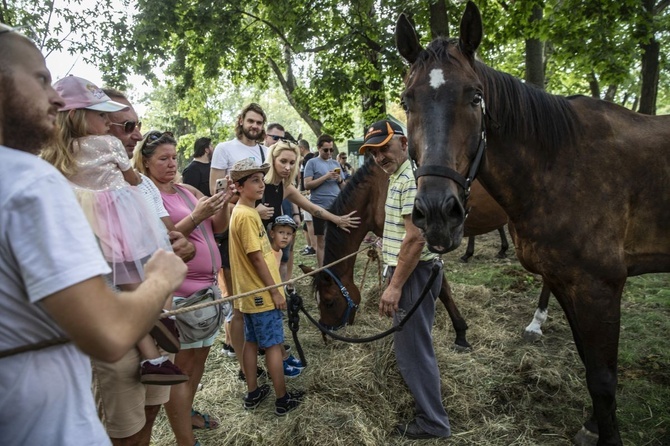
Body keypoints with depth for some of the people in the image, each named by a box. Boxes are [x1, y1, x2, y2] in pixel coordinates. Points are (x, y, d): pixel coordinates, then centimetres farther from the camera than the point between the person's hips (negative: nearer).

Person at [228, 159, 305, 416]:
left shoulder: (242, 211, 10)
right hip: (262, 293, -9)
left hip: (251, 292, 9)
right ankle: (282, 399, 13)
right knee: (273, 345, 1)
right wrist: (275, 291, -15)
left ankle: (253, 393, 27)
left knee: (251, 341, 15)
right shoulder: (247, 215, -20)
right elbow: (256, 258, -21)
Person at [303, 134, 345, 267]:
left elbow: (344, 186, 17)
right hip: (320, 208, -4)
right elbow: (307, 185, -8)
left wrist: (339, 179, -5)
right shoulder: (312, 163, 0)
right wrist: (325, 177, -15)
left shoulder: (335, 163, 15)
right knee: (321, 241, 3)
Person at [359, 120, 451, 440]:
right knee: (410, 341, 24)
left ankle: (432, 422, 15)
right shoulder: (398, 177, 13)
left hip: (413, 273, -11)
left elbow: (415, 237, -26)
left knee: (412, 346, 0)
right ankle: (425, 399, 43)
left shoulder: (411, 178, -20)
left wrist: (395, 286, -24)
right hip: (408, 271, 11)